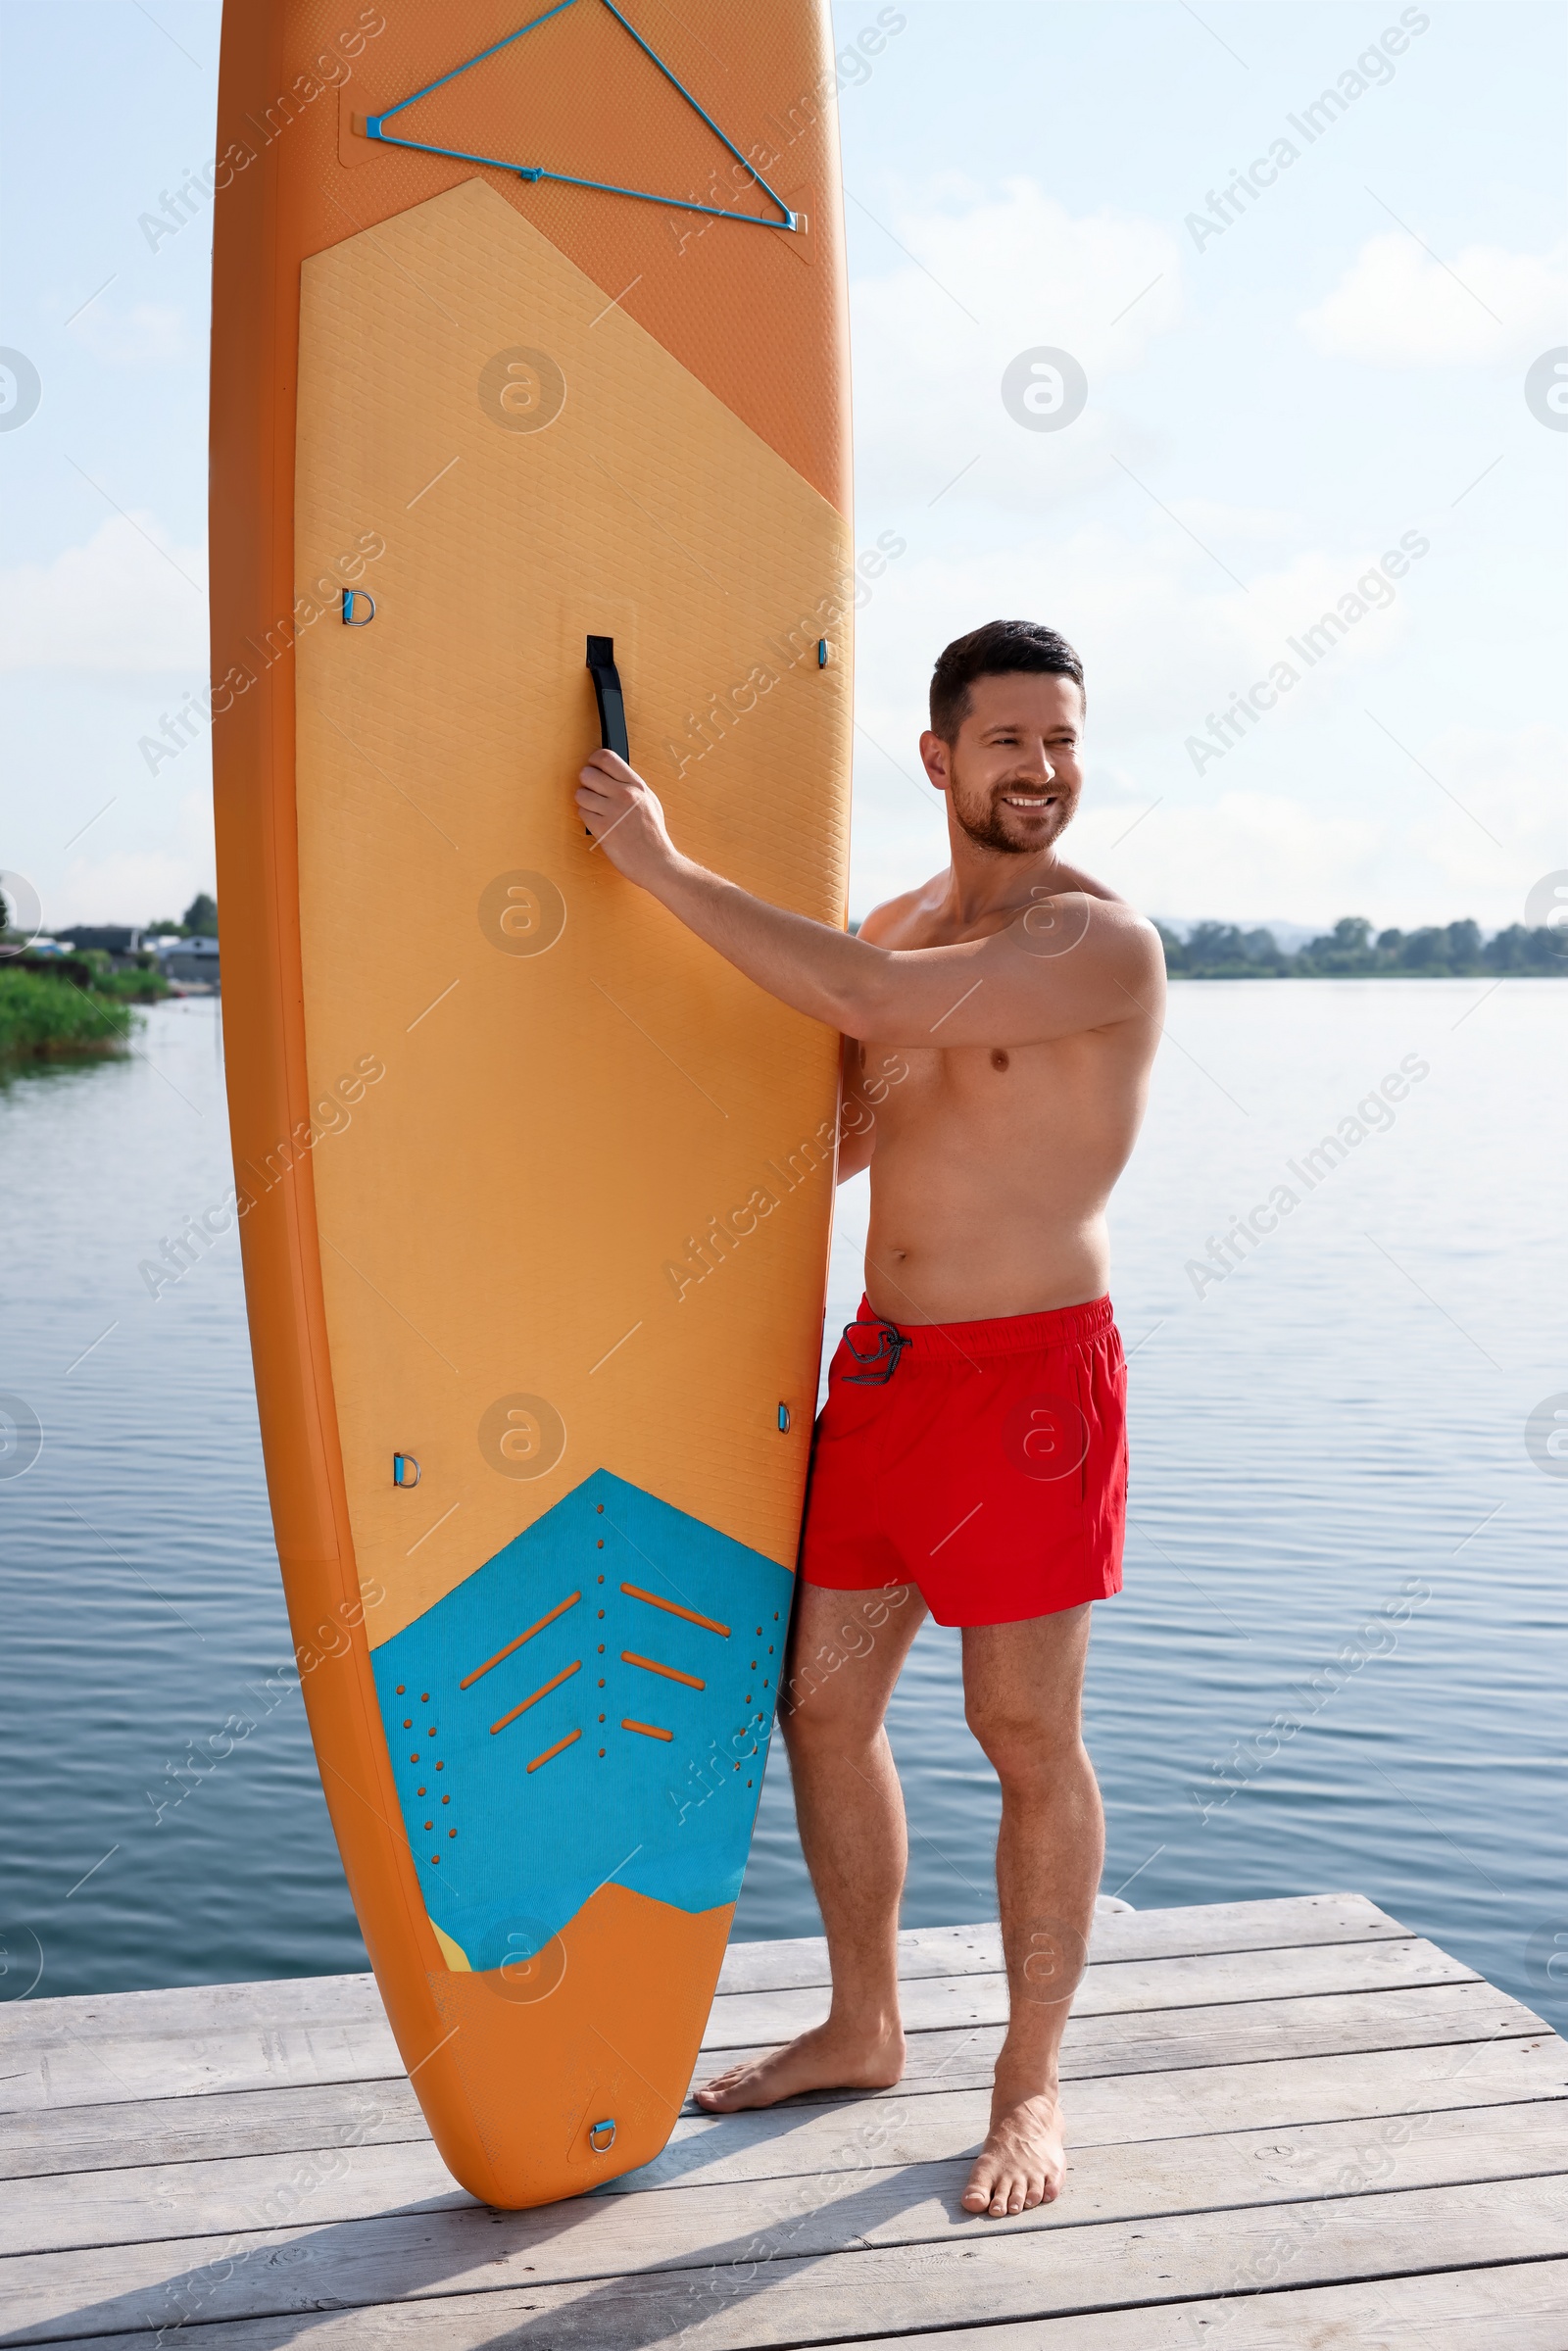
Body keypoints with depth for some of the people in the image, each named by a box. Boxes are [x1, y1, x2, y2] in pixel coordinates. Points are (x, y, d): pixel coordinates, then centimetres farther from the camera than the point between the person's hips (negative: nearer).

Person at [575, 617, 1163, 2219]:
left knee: (1028, 1741, 3)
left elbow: (872, 1004, -26)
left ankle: (1030, 2087, 21)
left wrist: (665, 866, -21)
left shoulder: (1103, 943, -13)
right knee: (822, 1704, 13)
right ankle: (862, 2028, 33)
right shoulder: (895, 929, 11)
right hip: (882, 1363, 7)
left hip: (1029, 1369, -7)